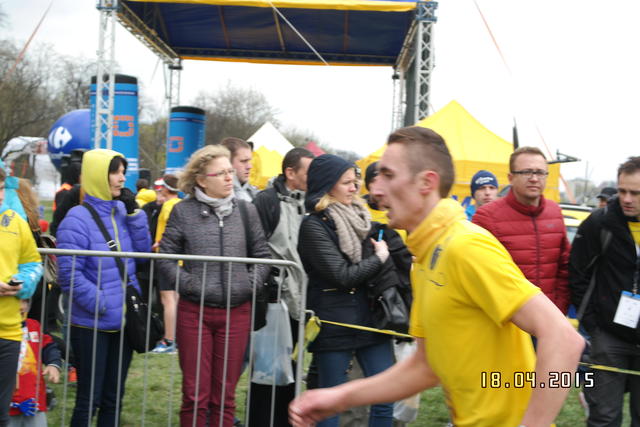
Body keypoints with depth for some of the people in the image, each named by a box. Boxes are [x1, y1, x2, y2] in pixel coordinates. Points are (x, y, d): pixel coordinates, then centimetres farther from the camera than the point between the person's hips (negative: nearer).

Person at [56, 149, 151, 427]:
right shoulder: (77, 219, -15)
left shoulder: (121, 211, 4)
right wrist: (103, 305, -18)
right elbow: (69, 275, -19)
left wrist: (134, 213, -5)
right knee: (89, 398, 4)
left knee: (114, 396, 17)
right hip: (92, 325, -6)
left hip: (124, 320, 6)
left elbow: (143, 253, 6)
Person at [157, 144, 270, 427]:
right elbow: (166, 258, 1)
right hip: (194, 311, -2)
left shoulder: (246, 210, 6)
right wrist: (189, 283, -10)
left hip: (237, 313, 2)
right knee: (195, 394, 4)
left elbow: (262, 256, 10)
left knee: (225, 395, 9)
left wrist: (250, 284, -4)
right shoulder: (183, 211, -1)